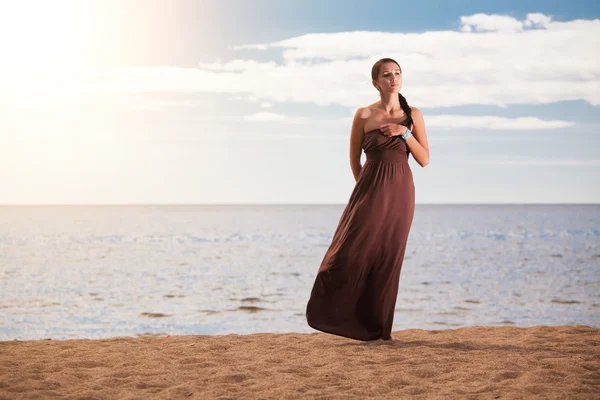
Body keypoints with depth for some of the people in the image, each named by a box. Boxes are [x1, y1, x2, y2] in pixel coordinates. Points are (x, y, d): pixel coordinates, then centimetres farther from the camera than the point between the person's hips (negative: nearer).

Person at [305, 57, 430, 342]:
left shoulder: (413, 115, 6)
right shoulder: (363, 115, 0)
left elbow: (424, 160, 3)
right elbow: (354, 159, 9)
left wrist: (405, 133, -10)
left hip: (401, 192, 2)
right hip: (370, 190, -2)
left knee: (388, 259, 3)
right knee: (351, 252, -7)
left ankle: (378, 326, 11)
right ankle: (330, 315, 11)